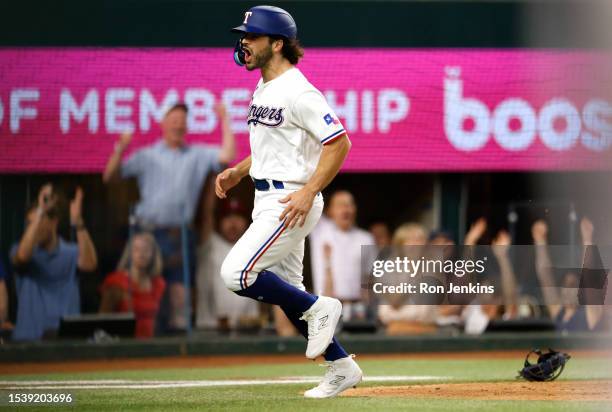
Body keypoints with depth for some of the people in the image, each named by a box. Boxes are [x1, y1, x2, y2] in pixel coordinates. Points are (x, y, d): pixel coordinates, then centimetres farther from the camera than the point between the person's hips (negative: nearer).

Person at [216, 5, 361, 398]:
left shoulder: (298, 92, -17)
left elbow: (339, 142, -20)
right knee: (287, 293, 11)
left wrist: (309, 192, -25)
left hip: (292, 201, -10)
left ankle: (319, 309, -4)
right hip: (268, 201, 10)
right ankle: (342, 368, 19)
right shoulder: (264, 90, 13)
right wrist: (238, 172, 13)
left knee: (236, 273, -18)